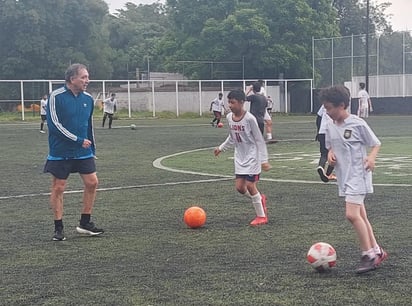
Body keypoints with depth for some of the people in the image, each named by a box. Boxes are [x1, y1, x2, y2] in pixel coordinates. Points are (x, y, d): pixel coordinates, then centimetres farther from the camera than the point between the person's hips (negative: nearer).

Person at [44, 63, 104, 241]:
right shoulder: (56, 97, -12)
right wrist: (78, 140, -18)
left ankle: (85, 223, 14)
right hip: (60, 153, -5)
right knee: (58, 188, 1)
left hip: (83, 152, 5)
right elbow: (54, 124, -18)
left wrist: (91, 147, 16)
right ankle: (58, 228, 13)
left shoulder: (88, 99, 6)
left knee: (92, 182, 0)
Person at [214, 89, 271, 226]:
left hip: (252, 157, -6)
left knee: (250, 185, -10)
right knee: (240, 187, 1)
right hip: (240, 157, 6)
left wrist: (264, 160, -16)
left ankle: (261, 216, 5)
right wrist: (221, 148, 18)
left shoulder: (249, 119, -19)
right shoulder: (229, 117, 0)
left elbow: (259, 140, -14)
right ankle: (260, 198, 29)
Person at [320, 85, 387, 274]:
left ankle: (368, 255, -6)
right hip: (344, 177, 7)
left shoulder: (358, 124, -12)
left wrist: (371, 157, -22)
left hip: (358, 175, -7)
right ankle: (376, 251, 24)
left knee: (352, 215, -17)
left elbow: (376, 143, -3)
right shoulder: (329, 126, 7)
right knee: (360, 216, 12)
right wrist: (330, 154, -2)